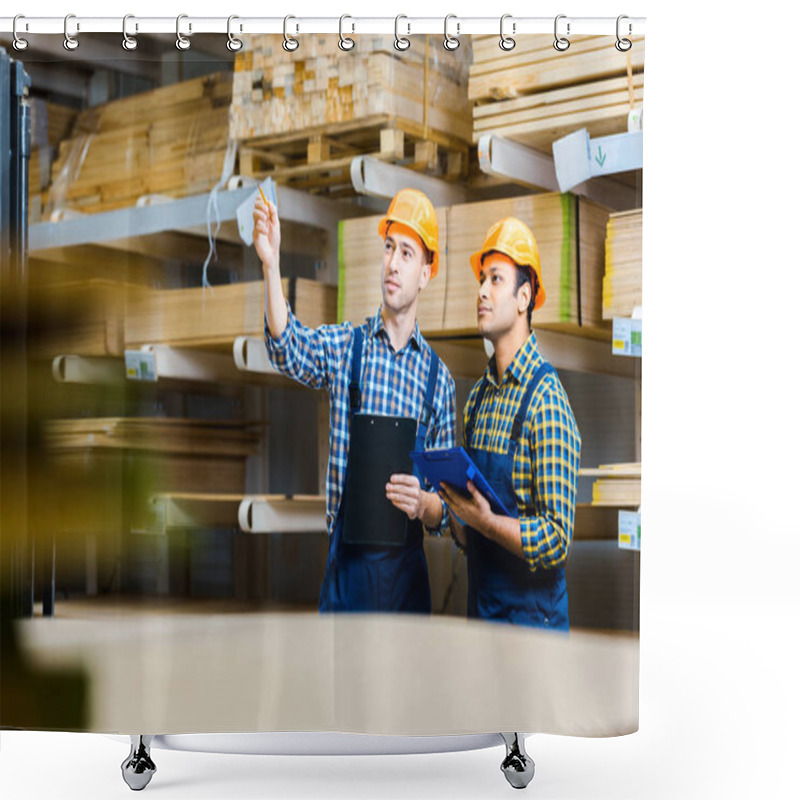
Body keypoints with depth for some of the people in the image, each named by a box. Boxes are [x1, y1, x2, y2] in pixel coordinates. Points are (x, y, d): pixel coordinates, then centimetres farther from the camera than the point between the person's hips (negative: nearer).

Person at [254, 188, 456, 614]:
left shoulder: (438, 378, 4)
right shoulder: (345, 346, 3)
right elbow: (288, 348, -21)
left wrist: (424, 504, -15)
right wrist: (271, 264, -34)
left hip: (407, 572, 1)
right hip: (346, 567, -1)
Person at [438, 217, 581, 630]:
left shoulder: (546, 400, -15)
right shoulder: (477, 397, 7)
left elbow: (557, 540, -20)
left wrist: (484, 520, -25)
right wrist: (457, 521, -6)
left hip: (531, 614, -7)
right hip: (479, 608, 7)